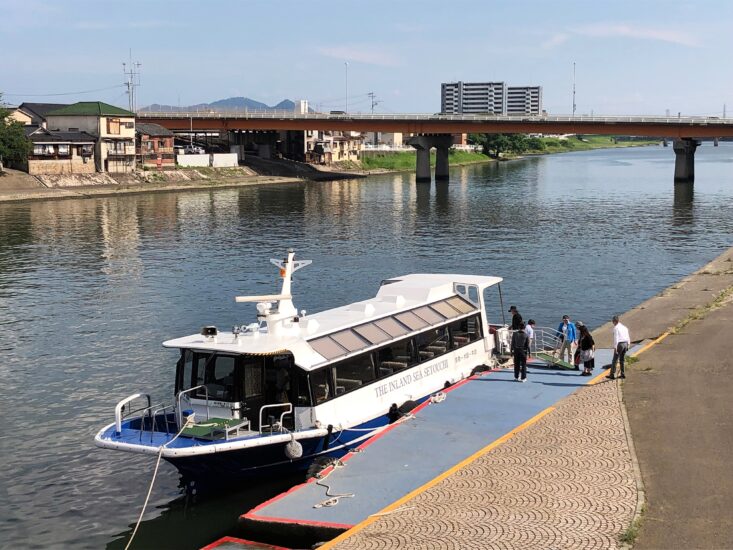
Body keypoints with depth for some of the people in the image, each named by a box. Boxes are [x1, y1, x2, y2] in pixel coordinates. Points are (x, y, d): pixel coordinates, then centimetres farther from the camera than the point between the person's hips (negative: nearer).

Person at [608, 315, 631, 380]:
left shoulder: (616, 327, -9)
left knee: (615, 360, -2)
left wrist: (615, 347, -16)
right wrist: (628, 346, 22)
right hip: (625, 343, 7)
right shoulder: (624, 327, 14)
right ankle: (623, 374, 17)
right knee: (622, 360, 16)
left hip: (619, 344, -7)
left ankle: (612, 375, -2)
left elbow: (616, 338, -16)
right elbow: (628, 337, 17)